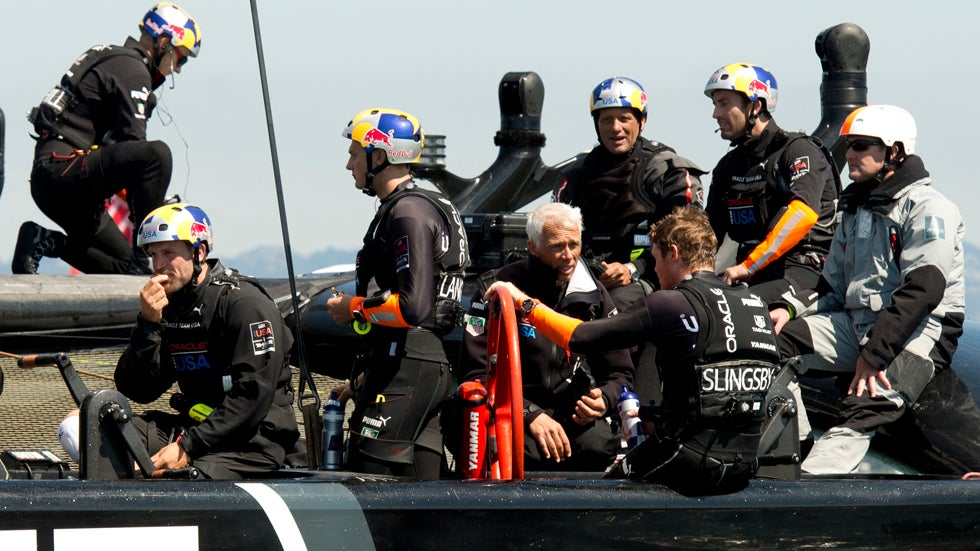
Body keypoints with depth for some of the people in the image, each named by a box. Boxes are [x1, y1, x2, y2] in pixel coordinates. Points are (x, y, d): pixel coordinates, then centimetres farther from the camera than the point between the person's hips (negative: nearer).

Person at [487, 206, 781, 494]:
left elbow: (580, 337, -11)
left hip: (694, 467, -6)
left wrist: (523, 302, 4)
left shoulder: (672, 304, -11)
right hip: (745, 467, 6)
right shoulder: (755, 304, 8)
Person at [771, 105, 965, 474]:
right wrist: (790, 309, 0)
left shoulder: (927, 208, -6)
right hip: (856, 322, 9)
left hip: (919, 331, -8)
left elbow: (923, 291, -17)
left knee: (864, 410, -34)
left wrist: (873, 355, -23)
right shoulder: (856, 211, 22)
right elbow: (833, 288, 23)